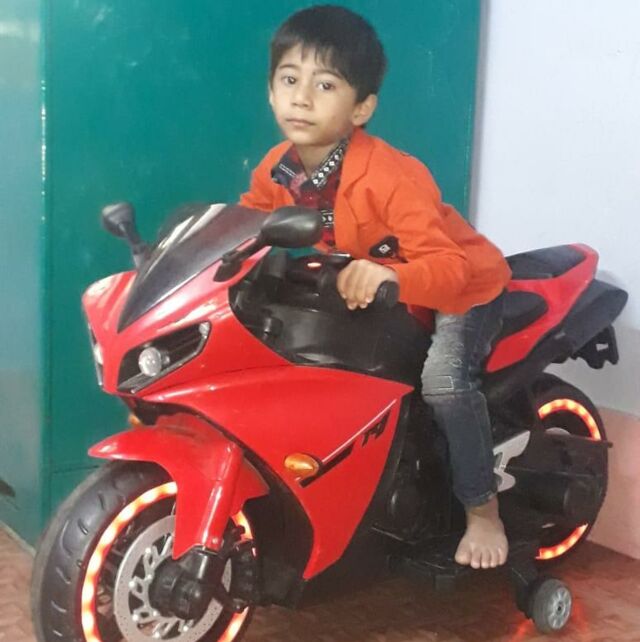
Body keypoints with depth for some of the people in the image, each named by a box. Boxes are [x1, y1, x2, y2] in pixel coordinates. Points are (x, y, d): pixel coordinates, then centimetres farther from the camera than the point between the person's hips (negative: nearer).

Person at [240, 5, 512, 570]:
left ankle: (484, 512, -9)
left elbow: (450, 267, -39)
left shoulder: (393, 177, -34)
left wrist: (389, 276, -59)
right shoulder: (278, 170, -14)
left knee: (443, 377, -30)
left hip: (464, 286, -7)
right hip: (363, 293, 7)